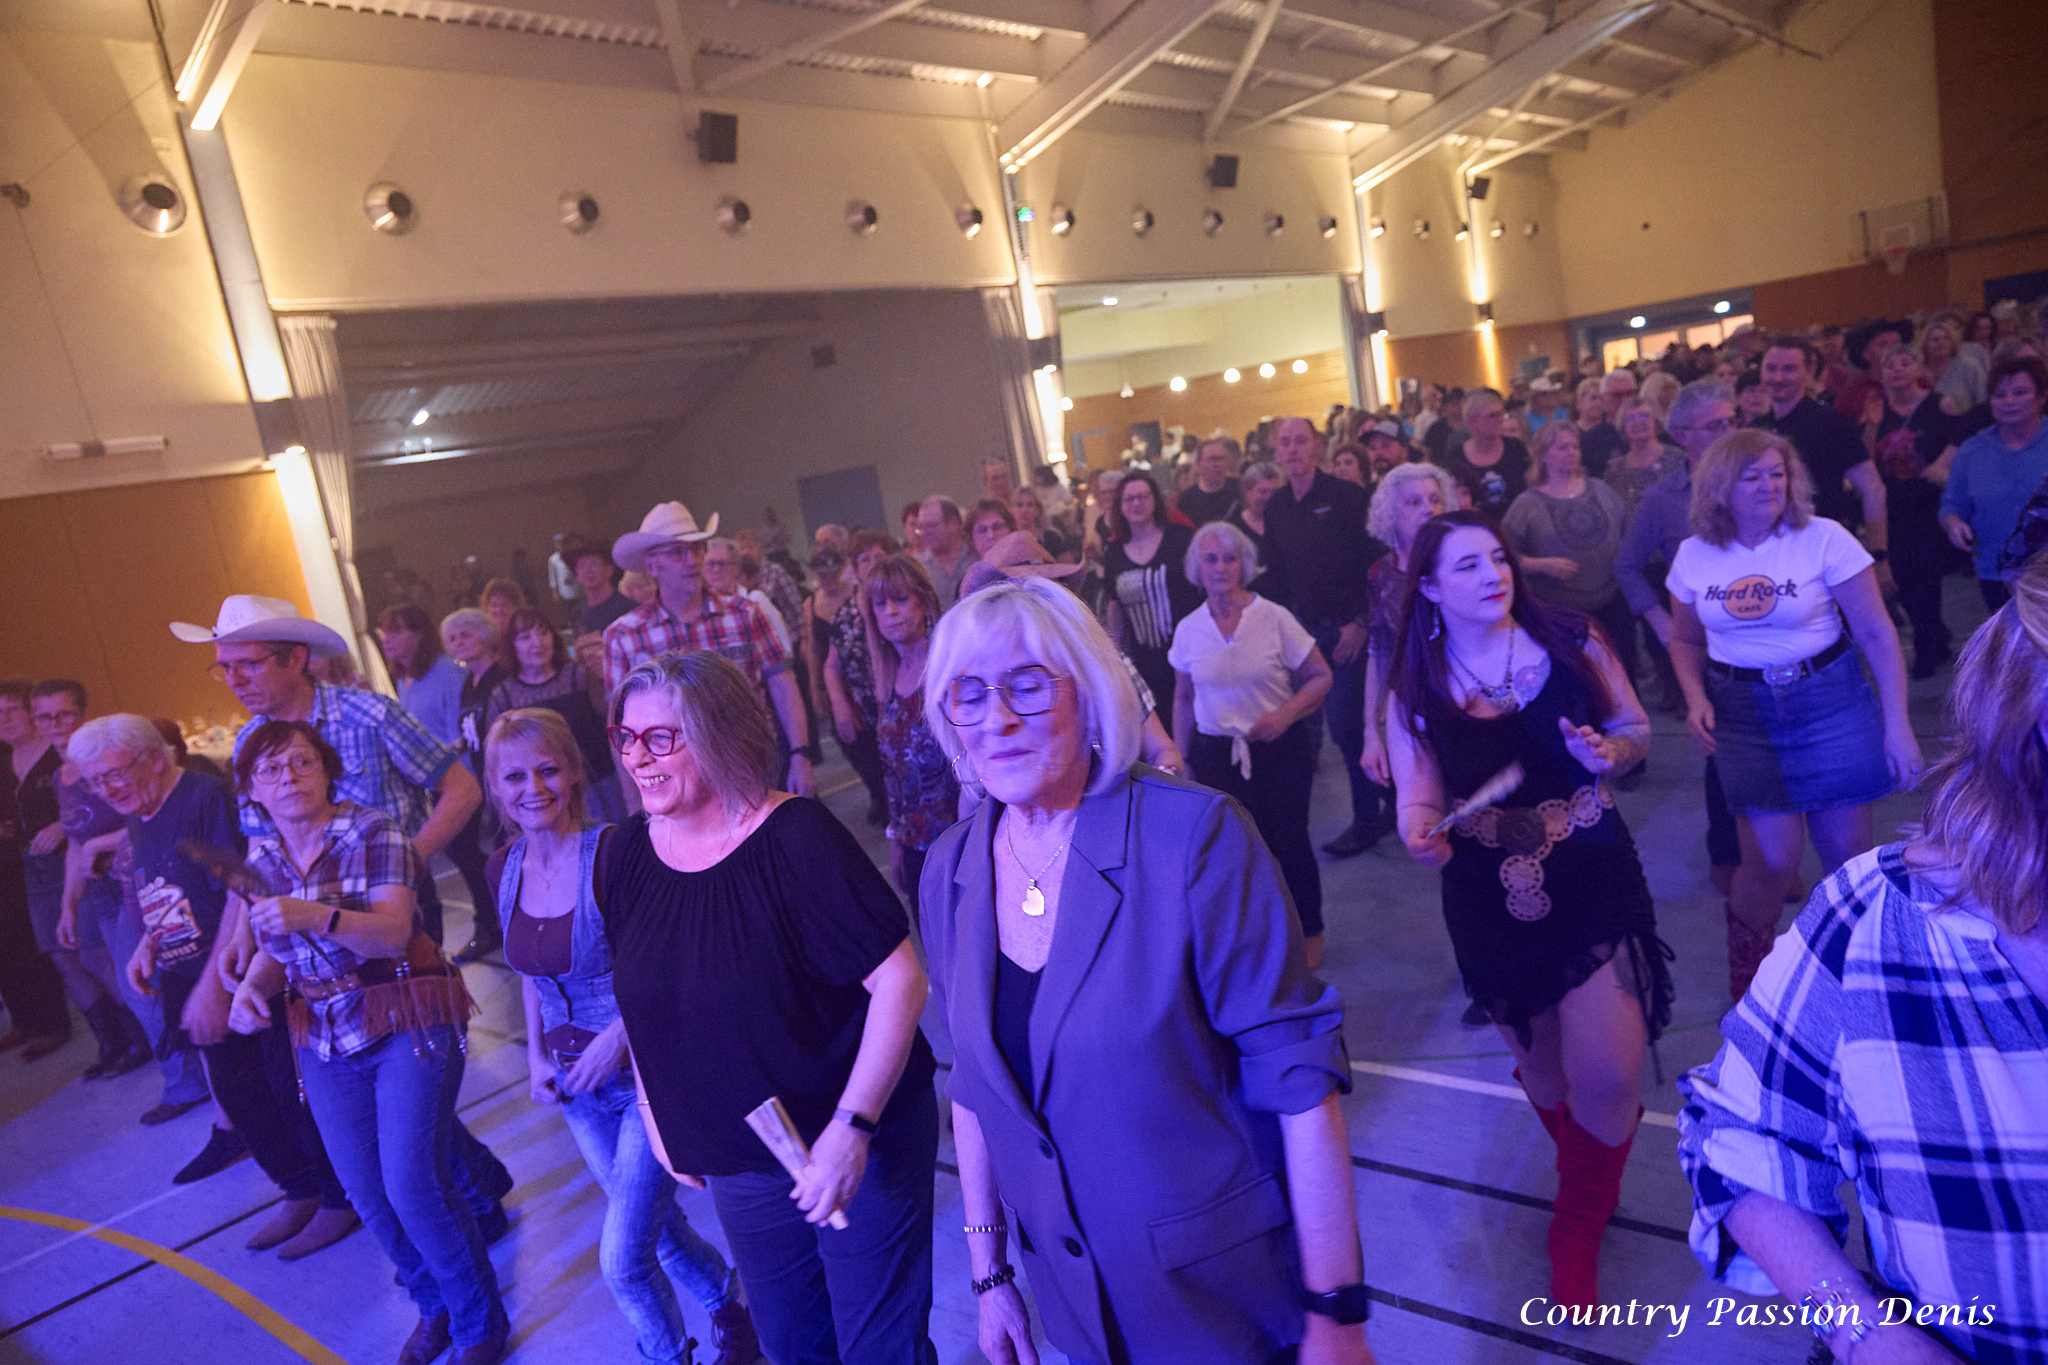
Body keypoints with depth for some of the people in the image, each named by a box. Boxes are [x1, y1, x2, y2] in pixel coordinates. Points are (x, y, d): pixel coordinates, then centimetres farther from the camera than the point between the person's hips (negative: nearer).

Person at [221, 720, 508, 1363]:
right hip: (326, 1039, 6)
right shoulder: (258, 861, 4)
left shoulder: (374, 834, -12)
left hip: (410, 1025, -5)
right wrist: (251, 987, -7)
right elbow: (273, 950, 15)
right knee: (367, 1194, 9)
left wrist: (316, 915, -39)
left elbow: (393, 932, -22)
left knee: (412, 1184, -11)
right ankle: (434, 1307, 33)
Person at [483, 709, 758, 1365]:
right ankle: (728, 1304, 47)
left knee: (622, 1259, -1)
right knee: (653, 1223, 22)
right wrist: (537, 1054, 6)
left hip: (649, 1071, -6)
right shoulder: (505, 868, -2)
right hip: (576, 1082, 6)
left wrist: (619, 1034, -22)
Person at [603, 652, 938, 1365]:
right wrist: (655, 1112, 13)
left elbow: (900, 980, -23)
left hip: (860, 1143, -5)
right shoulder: (627, 855, -2)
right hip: (738, 1162, 6)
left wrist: (852, 1129, -25)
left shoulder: (794, 838, -21)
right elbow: (642, 1001, 13)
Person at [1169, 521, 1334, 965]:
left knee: (1288, 843, 4)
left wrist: (1285, 714, -17)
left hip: (1278, 749, -2)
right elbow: (1183, 698, 12)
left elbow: (1320, 676, -2)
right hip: (1216, 754, 2)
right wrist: (1180, 757, 10)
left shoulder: (1274, 617, -8)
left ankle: (1308, 933, 27)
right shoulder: (1188, 629, 0)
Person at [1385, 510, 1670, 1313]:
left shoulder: (1572, 641, -6)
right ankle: (1586, 1179, 50)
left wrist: (1609, 751, -18)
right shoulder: (1415, 691, -5)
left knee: (1608, 1078, -6)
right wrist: (1423, 834, -28)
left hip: (1594, 879, -1)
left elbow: (1634, 728, 5)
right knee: (1542, 1068, 16)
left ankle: (1578, 1229, 24)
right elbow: (1419, 799, -5)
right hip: (1492, 901, 1)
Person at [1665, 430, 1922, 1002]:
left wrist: (1897, 726, -10)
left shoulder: (1824, 538, -9)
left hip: (1832, 699, -1)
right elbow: (1686, 640, 12)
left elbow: (1877, 633, -8)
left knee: (1846, 850, 4)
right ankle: (1745, 977, 23)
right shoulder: (1694, 555, -1)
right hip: (1743, 713, 1)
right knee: (1772, 860, -2)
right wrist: (1696, 698, -6)